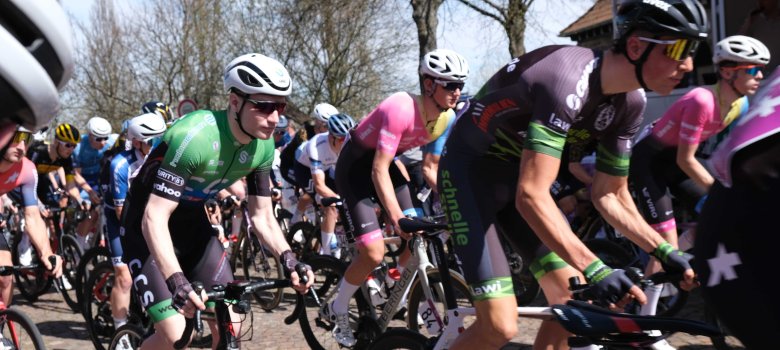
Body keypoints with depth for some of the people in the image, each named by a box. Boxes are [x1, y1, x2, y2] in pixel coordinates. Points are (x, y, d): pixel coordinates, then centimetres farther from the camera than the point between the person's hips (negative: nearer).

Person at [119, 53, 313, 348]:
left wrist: (288, 259, -19)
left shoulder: (264, 146, -12)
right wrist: (177, 282, -48)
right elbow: (154, 219, -36)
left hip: (191, 223, 6)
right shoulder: (194, 136, -33)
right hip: (148, 227, -6)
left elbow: (262, 216, -2)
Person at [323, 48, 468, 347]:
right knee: (373, 252, -15)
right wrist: (397, 218, -42)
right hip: (356, 164, -7)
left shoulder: (447, 118, -11)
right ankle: (337, 309, 7)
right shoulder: (402, 109, -33)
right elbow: (379, 170, -35)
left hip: (384, 162, 7)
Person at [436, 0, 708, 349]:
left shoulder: (630, 103, -8)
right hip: (470, 170, -8)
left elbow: (610, 195, 4)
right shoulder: (568, 81, -34)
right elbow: (531, 196, -40)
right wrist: (594, 269, -46)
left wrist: (666, 252, -4)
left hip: (517, 170, 8)